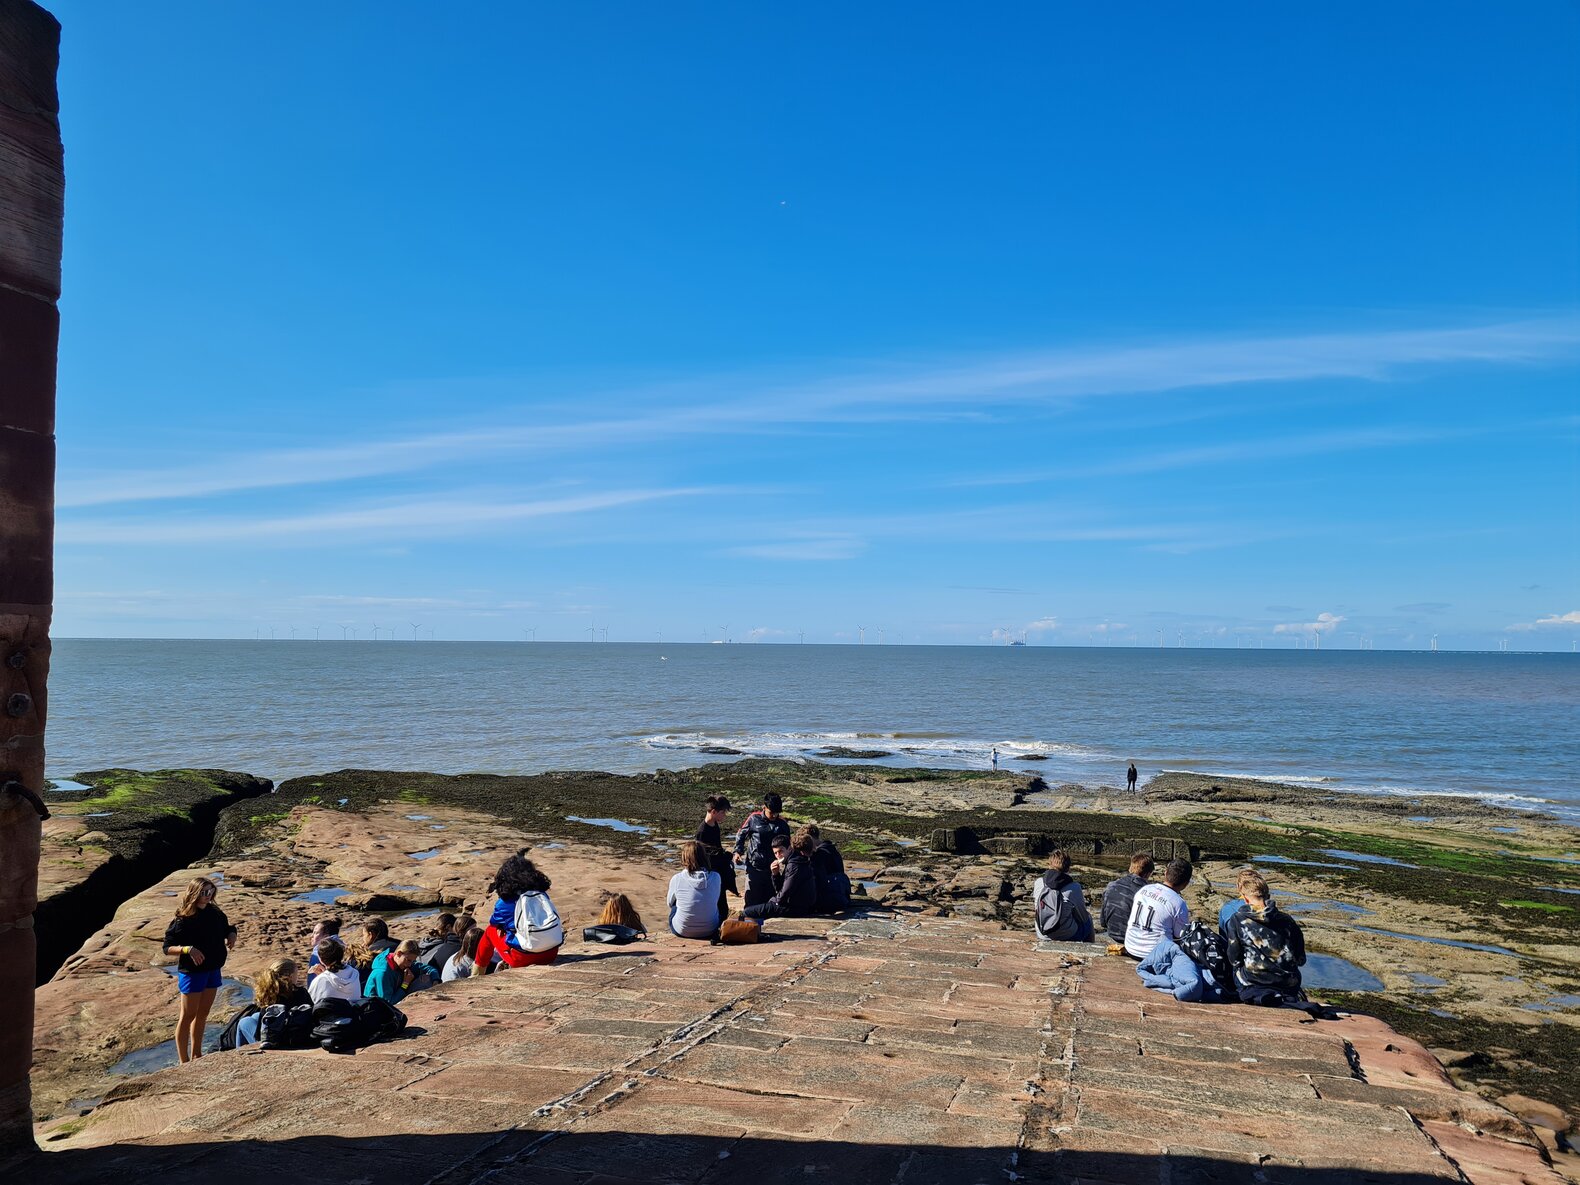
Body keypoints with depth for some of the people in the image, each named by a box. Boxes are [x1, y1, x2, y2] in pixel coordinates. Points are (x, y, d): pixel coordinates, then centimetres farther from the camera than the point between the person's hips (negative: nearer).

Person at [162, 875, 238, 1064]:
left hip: (213, 970, 6)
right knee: (188, 1016, 3)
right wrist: (188, 949, -30)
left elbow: (228, 929, 15)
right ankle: (183, 1060, 12)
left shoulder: (215, 913, 0)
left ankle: (196, 1055, 30)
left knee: (202, 1014, 16)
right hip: (192, 972, -6)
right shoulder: (182, 920, -17)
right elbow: (168, 947, -14)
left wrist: (231, 938, -6)